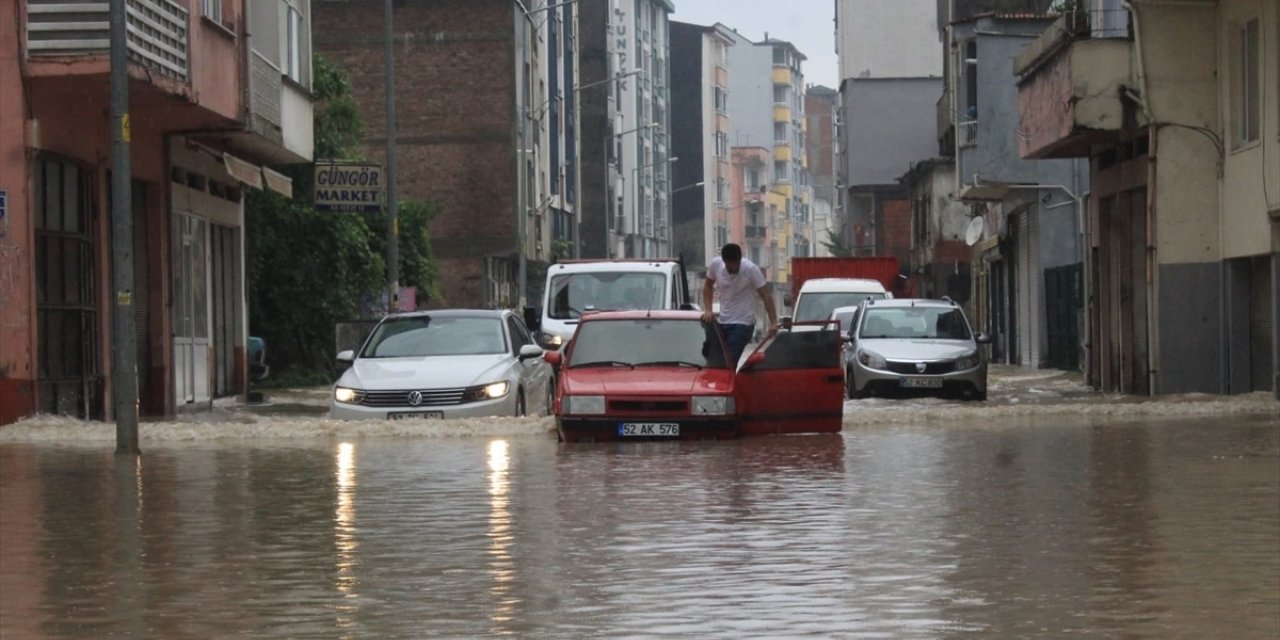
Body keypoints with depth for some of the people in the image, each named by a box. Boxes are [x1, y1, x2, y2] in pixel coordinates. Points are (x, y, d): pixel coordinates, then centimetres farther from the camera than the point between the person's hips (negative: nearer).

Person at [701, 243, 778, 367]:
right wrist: (707, 309, -2)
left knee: (730, 361, -16)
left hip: (743, 324, -5)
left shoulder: (751, 269, -16)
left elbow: (765, 295, -16)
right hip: (723, 322, 5)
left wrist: (773, 322, -25)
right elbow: (708, 287, 12)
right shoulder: (715, 265, -5)